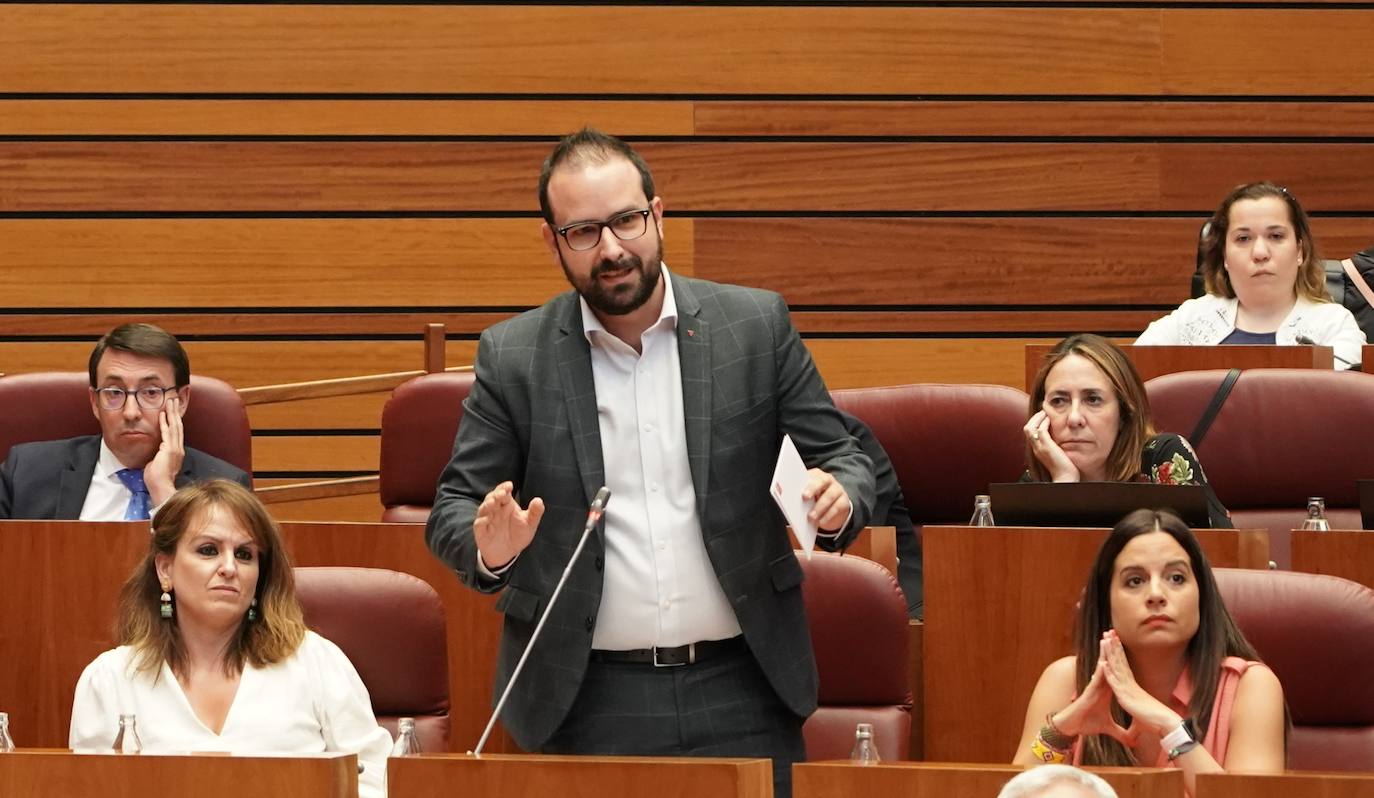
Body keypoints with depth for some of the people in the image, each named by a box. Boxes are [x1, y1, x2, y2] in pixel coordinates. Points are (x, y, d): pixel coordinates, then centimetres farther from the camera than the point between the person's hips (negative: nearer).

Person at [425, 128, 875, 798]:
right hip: (589, 704, 0)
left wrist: (837, 500, -17)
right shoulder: (511, 358, 2)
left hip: (741, 693, 0)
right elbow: (452, 511, 4)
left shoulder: (756, 326, 2)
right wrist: (488, 548, -19)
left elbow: (842, 459, 6)